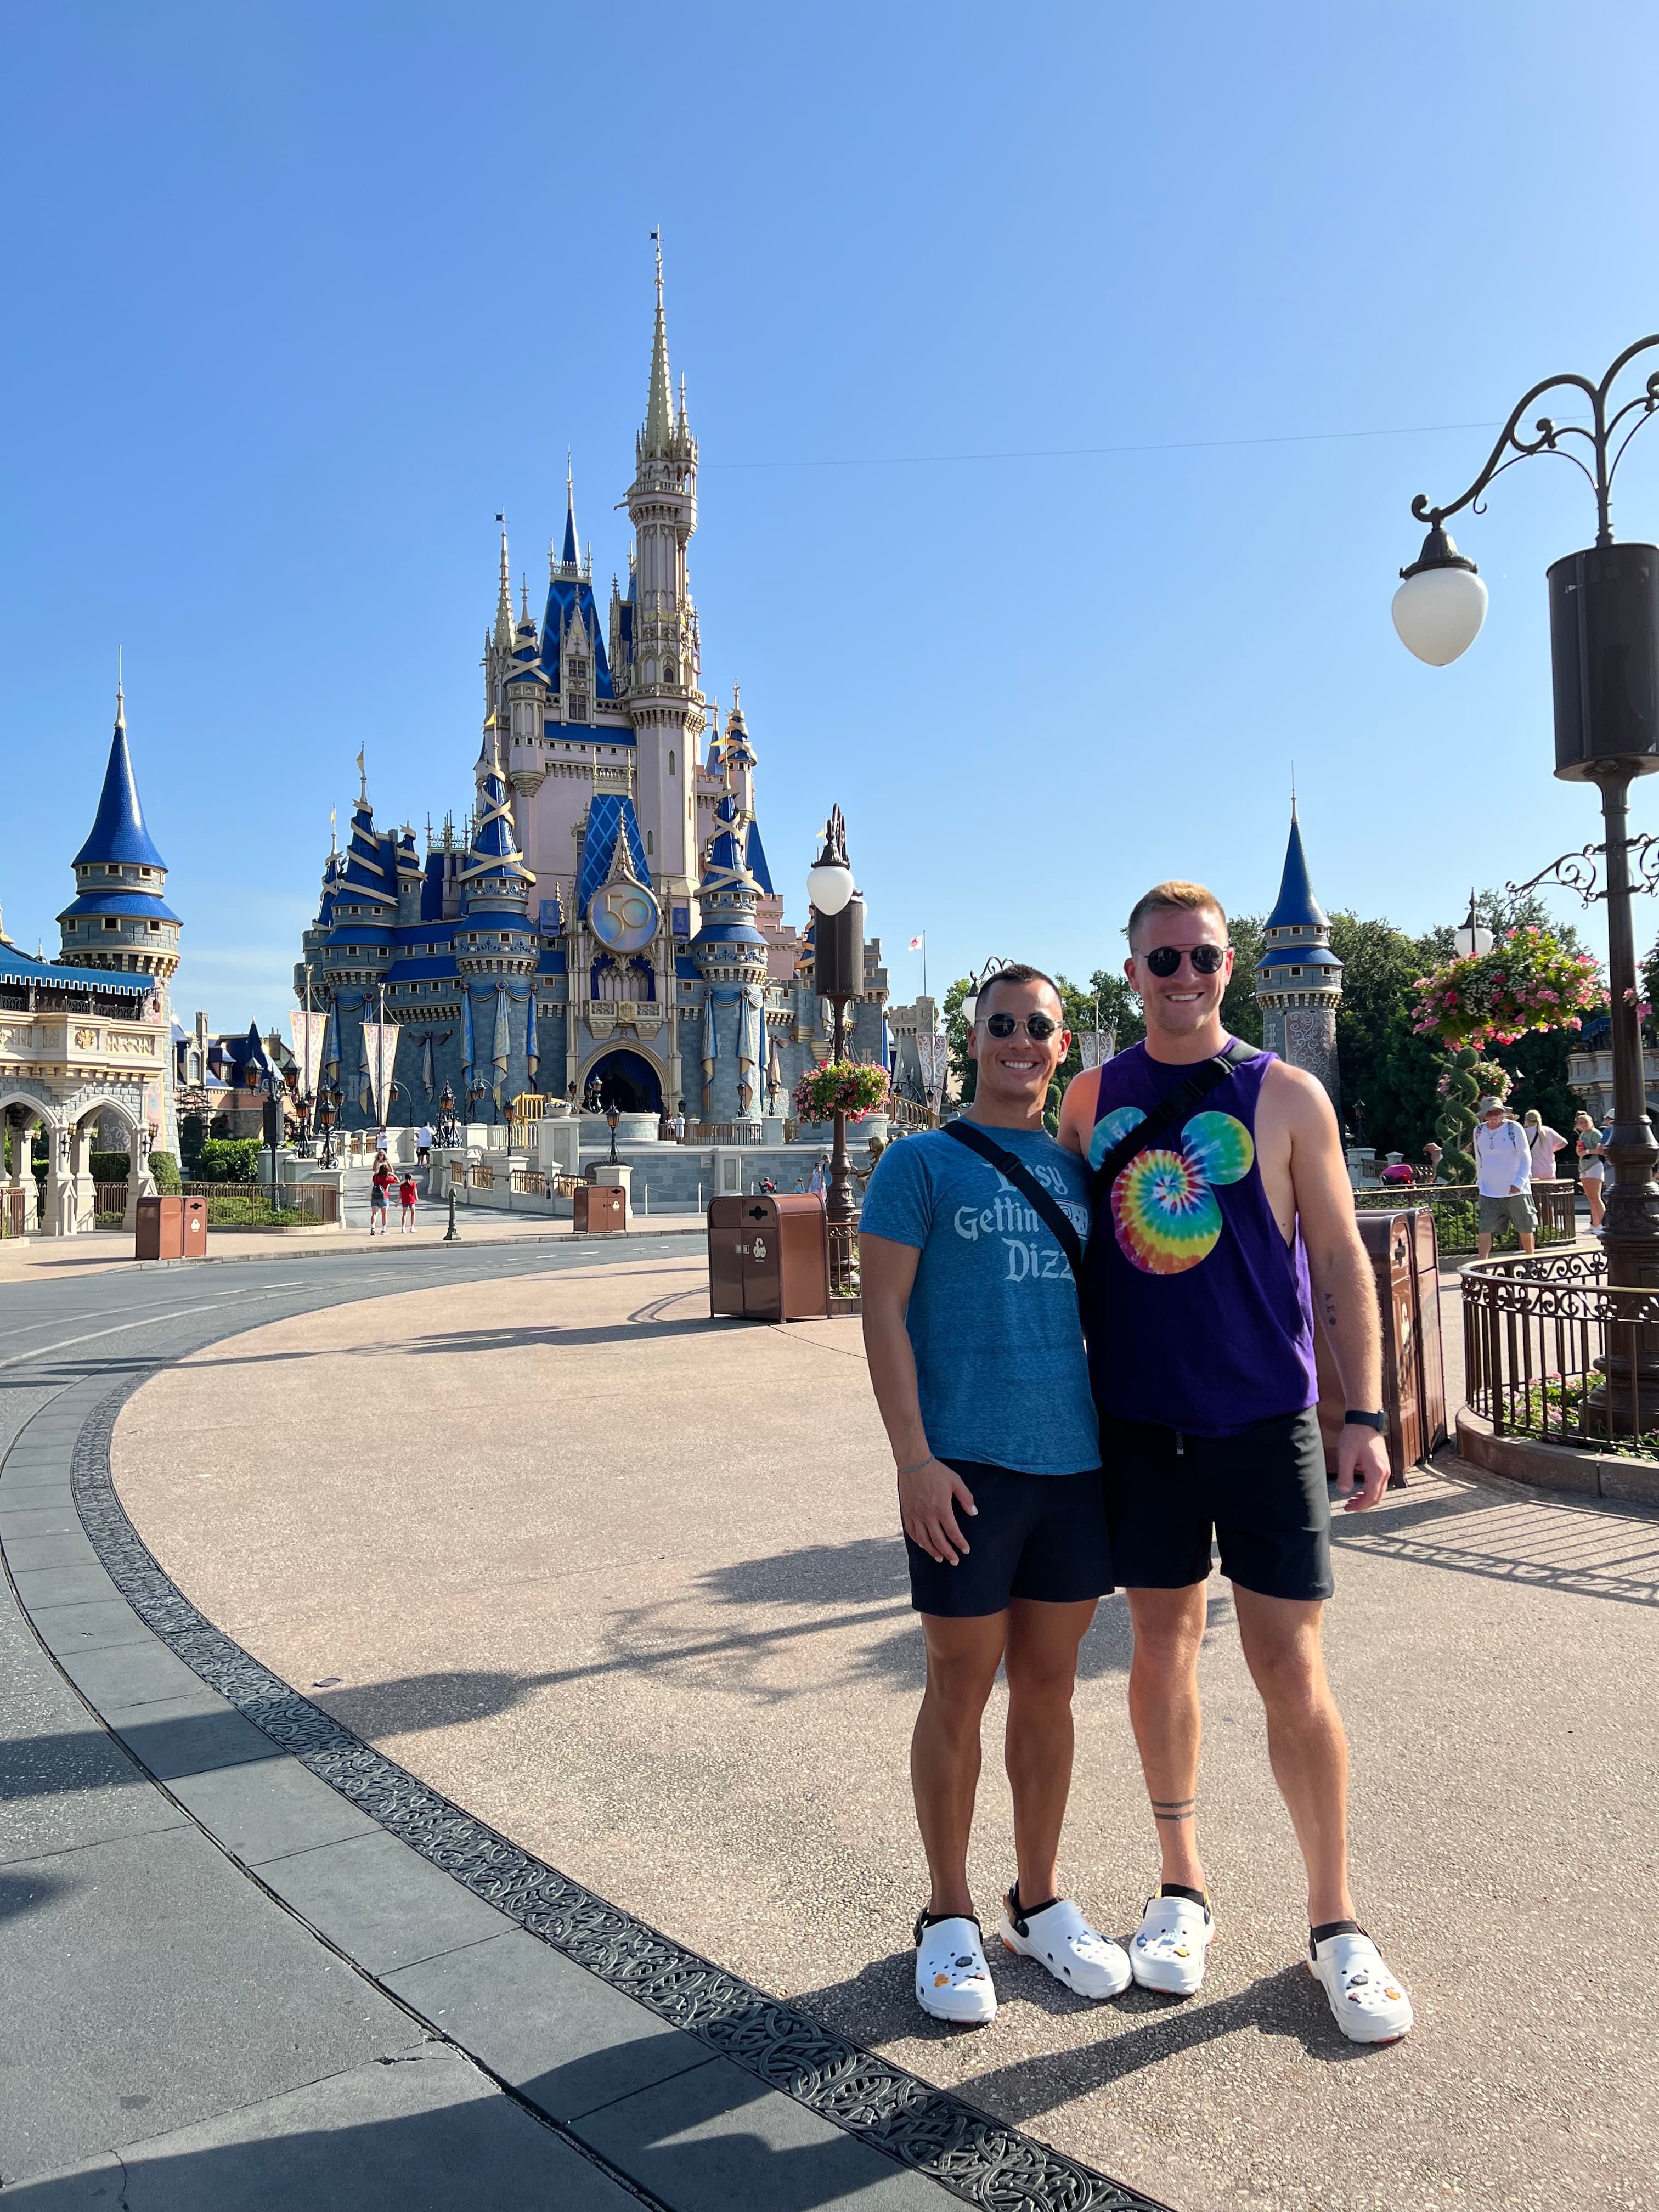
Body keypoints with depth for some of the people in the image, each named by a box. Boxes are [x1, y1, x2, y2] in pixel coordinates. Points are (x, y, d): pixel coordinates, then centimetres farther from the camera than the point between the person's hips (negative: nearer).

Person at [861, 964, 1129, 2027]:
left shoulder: (1082, 1171, 12)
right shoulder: (923, 1163, -2)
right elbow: (884, 1313, -6)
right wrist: (914, 1459, -13)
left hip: (1077, 1462, 4)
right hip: (967, 1466, -4)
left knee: (1049, 1686, 15)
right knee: (961, 1689, 7)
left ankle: (1040, 1900, 33)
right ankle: (951, 1917, 25)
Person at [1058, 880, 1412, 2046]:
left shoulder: (1285, 1096, -3)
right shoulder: (1094, 1096, 4)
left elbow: (1340, 1259, -1)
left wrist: (1366, 1412, -6)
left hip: (1266, 1423, -2)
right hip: (1138, 1422, 3)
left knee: (1291, 1669, 2)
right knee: (1164, 1647, 13)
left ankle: (1335, 1921, 22)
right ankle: (1183, 1887, 31)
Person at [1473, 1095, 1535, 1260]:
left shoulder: (1514, 1128, -6)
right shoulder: (1479, 1131, 4)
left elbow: (1526, 1158, -6)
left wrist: (1519, 1182, -16)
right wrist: (1480, 1182, 16)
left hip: (1516, 1191, -2)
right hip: (1489, 1191, 2)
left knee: (1525, 1229, 9)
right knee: (1484, 1230, -9)